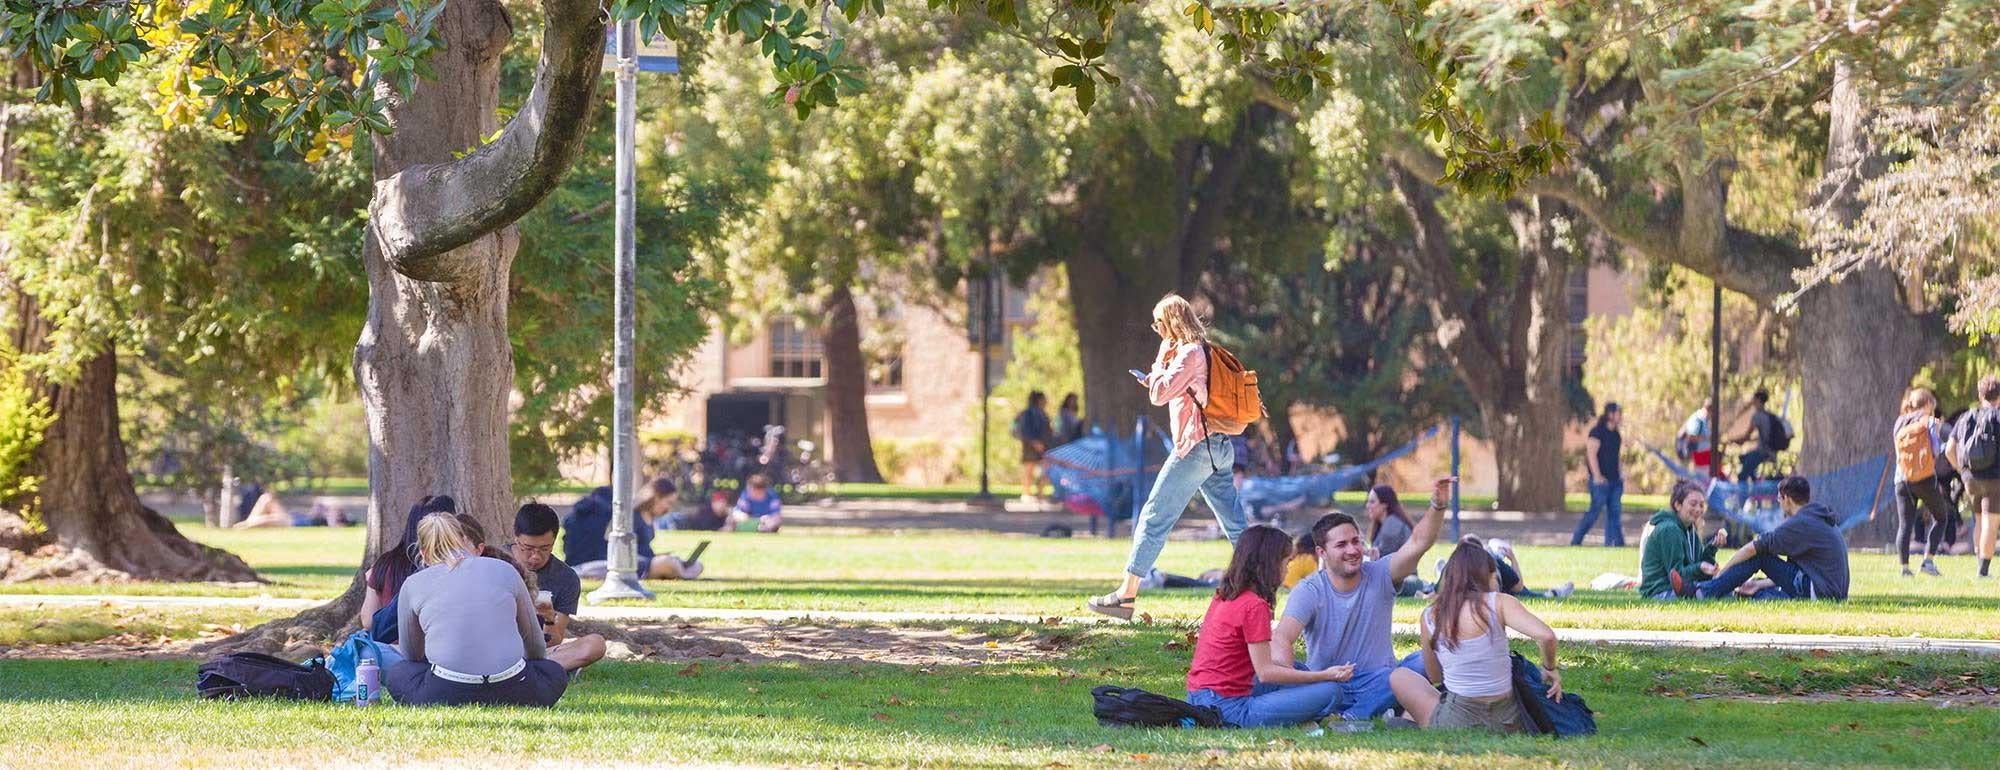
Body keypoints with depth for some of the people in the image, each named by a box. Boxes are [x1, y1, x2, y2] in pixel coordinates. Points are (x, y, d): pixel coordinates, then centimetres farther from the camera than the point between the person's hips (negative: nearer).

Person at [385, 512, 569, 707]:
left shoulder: (412, 585, 12)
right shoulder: (504, 570, 14)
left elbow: (411, 655, 25)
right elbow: (534, 642, 24)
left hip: (447, 696, -1)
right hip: (510, 691, 1)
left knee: (394, 674, 29)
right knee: (555, 673, 31)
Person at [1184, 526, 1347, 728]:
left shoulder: (1221, 597, 13)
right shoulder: (1255, 605, -14)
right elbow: (1265, 673, -15)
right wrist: (1325, 675, -12)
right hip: (1229, 707, -10)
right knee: (1330, 691, -14)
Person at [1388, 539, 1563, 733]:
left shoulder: (1429, 617, 1)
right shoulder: (1499, 603, -8)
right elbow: (1545, 636, -20)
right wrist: (1550, 668, -1)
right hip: (1506, 723, 0)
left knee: (1399, 677, 25)